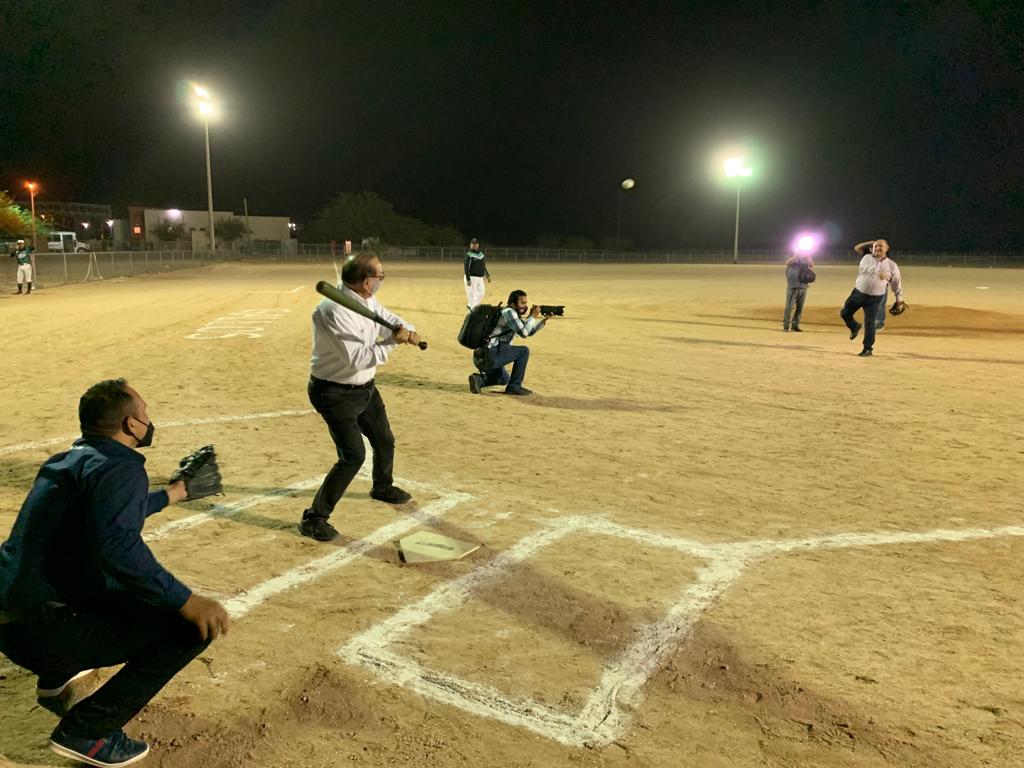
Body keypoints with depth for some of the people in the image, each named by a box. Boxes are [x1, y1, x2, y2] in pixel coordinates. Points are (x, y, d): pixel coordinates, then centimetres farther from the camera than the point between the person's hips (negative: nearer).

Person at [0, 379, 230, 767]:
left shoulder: (68, 460, 15)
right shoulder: (119, 467, -15)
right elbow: (117, 545, -33)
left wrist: (173, 493, 44)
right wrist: (186, 601, -31)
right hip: (42, 632, -10)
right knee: (193, 626, -13)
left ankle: (56, 677, 36)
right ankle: (87, 731, -7)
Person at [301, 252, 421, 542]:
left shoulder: (368, 301, -1)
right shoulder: (335, 310, -29)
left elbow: (390, 319, 11)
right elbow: (357, 358, -33)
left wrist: (406, 331, -12)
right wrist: (391, 343, -26)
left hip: (365, 387, 9)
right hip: (335, 393, -9)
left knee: (384, 441, 24)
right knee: (353, 455, -17)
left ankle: (382, 487, 53)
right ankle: (314, 518, -4)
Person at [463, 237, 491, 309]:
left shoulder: (482, 253, 10)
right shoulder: (469, 254, -11)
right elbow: (466, 267, -16)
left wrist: (487, 275, 16)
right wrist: (468, 279, -23)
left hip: (480, 278, 8)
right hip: (471, 278, -8)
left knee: (481, 294, 12)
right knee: (472, 295, -4)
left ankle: (470, 306, 28)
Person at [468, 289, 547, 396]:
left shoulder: (515, 314, 18)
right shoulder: (509, 312, -10)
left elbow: (530, 331, 24)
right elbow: (524, 332, -17)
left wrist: (544, 320, 10)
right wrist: (533, 316, -5)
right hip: (489, 355, -10)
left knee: (504, 379, 32)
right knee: (524, 351, -4)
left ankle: (479, 379, 9)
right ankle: (514, 387, -1)